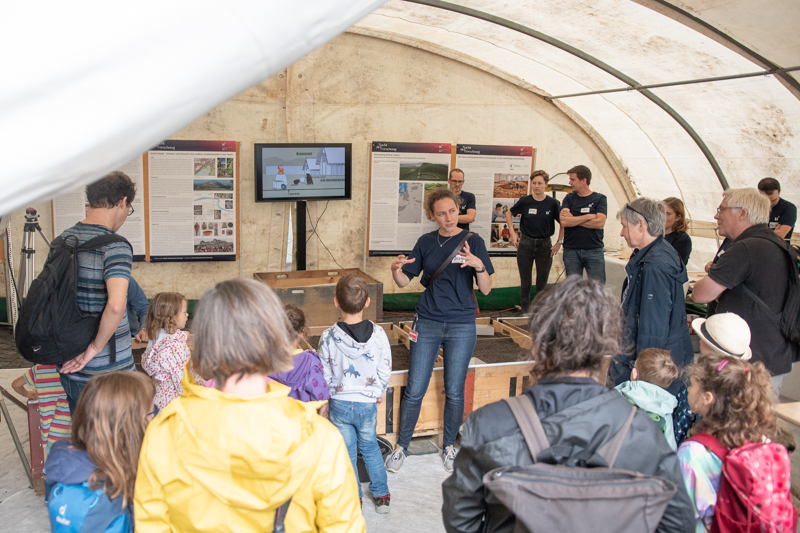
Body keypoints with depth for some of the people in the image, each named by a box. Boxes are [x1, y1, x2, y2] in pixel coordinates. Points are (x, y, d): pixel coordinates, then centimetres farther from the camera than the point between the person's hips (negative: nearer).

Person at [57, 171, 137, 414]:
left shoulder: (64, 239, 6)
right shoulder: (114, 246, -18)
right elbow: (116, 305, -33)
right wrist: (95, 347, -18)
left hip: (69, 366, 7)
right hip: (108, 372, -7)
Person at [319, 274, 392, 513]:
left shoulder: (328, 337, -17)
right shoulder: (378, 334, -15)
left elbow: (325, 376, -8)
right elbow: (385, 372, -7)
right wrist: (377, 394, 10)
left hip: (340, 404, -1)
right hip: (368, 403, 1)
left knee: (346, 451, 16)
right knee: (370, 447, 22)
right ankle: (381, 496, 31)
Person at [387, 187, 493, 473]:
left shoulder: (473, 242, -2)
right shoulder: (426, 242, 4)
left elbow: (486, 289, -6)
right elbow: (405, 282, 6)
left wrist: (479, 266, -24)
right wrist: (396, 270, -16)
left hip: (461, 326, -1)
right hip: (427, 323, 1)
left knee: (454, 392, 9)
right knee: (414, 390, 3)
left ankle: (449, 445, 29)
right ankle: (401, 446, 19)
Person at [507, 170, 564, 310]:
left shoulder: (552, 203, -5)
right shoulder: (525, 201, -4)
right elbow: (509, 214, 11)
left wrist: (559, 242, -1)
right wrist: (512, 233, 3)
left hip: (545, 245, 0)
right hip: (526, 244, 0)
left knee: (542, 282, 7)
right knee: (525, 282, 6)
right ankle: (525, 311, 17)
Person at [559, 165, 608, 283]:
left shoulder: (600, 199, 3)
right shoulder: (569, 198, 8)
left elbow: (600, 223, -13)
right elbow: (564, 221, -9)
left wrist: (573, 219, -8)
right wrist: (589, 216, -9)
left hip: (594, 251, -2)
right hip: (571, 251, 2)